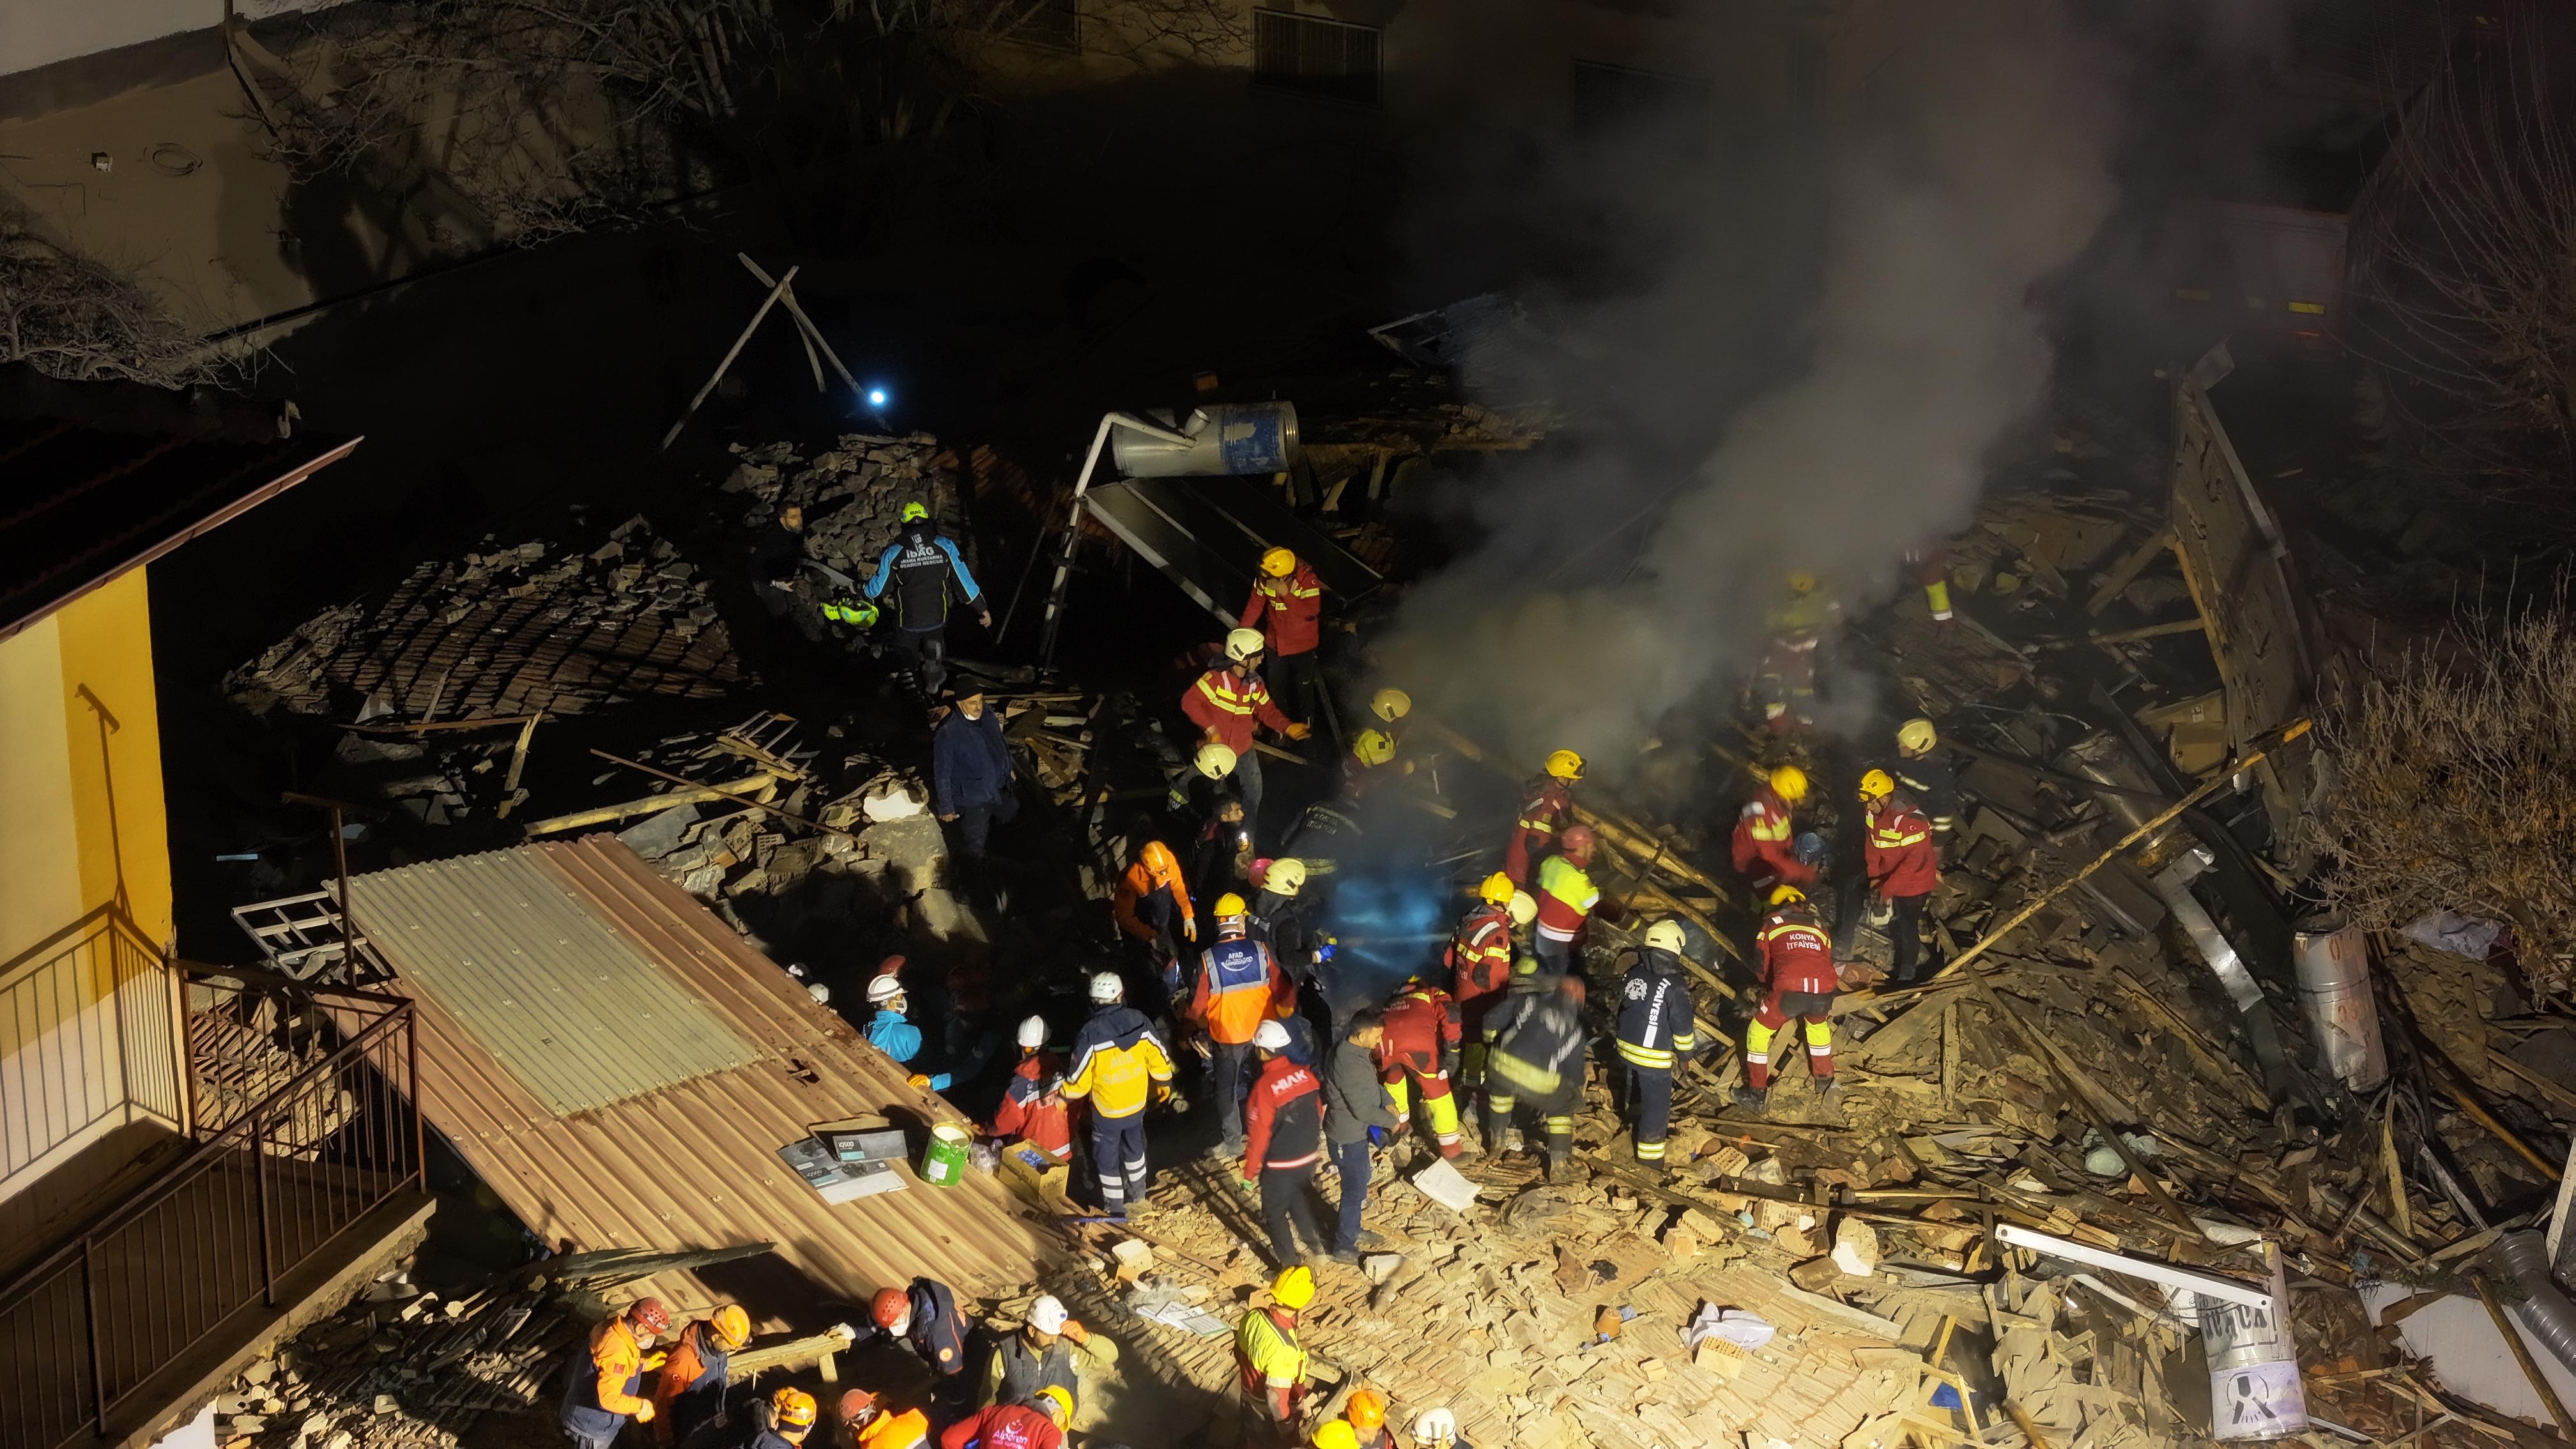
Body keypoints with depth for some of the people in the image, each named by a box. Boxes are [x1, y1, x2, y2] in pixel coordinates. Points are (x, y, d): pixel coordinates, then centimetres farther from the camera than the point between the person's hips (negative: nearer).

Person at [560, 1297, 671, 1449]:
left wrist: (647, 1362, 3)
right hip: (591, 1425, -9)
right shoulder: (617, 1351, -36)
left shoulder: (613, 1327, -6)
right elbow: (608, 1398, -36)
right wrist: (642, 1407, -23)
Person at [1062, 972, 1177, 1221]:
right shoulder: (1140, 1021, -14)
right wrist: (1164, 1083, 16)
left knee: (1107, 1156, 15)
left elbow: (1079, 1075, -17)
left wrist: (1066, 1097, 2)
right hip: (1137, 1104, 4)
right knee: (1134, 1146, 28)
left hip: (1106, 1110, -4)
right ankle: (1137, 1191, 45)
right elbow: (1158, 1057, -2)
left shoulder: (1091, 1033, -25)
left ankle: (1114, 1207, 26)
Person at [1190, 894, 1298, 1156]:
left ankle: (1233, 1142, 22)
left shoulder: (1208, 959, -18)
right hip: (1260, 1035, 2)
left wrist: (1196, 1022, 10)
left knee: (1226, 1090, 15)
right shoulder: (1261, 951, -14)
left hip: (1225, 1038, -2)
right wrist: (1286, 1010, 13)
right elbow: (1282, 989, -8)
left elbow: (1198, 1004, -11)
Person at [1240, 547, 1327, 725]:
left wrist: (1286, 594, -43)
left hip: (1302, 644, -4)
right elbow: (1255, 604, -6)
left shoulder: (1308, 580, -30)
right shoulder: (1264, 579, -19)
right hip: (1276, 642, 4)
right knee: (1277, 687, 22)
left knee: (1304, 687, 17)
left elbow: (1311, 611, -39)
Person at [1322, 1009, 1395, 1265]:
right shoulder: (1350, 1064, -33)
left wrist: (1387, 1102, 2)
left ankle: (1350, 1228, 44)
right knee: (1355, 1190, 4)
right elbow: (1362, 1109, -27)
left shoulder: (1354, 1050, -2)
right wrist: (1391, 1121, -13)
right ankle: (1344, 1248, 17)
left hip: (1356, 1131, 10)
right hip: (1348, 1137, -10)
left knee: (1359, 1183, 26)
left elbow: (1372, 1083, 15)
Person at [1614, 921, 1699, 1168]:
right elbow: (1682, 1025, -16)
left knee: (1637, 1093, 30)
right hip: (1654, 1056, -7)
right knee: (1657, 1104, 8)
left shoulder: (1633, 974, -4)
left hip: (1627, 1046, 7)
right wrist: (1686, 1053, 3)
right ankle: (1650, 1154, 16)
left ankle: (1636, 1125, 54)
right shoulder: (1674, 986, -24)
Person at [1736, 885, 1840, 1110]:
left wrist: (1768, 985, 44)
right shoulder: (1819, 927, 30)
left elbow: (1761, 965, 22)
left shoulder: (1770, 924, 21)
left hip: (1790, 989, -4)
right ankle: (1824, 1080, 46)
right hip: (1824, 991, 4)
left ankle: (1756, 1093, 20)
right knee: (1819, 1025, 37)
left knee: (1759, 1032, 18)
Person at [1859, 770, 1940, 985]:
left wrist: (1887, 889, -27)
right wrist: (1875, 877, -5)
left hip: (1913, 883, -7)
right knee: (1894, 924, 22)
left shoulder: (1911, 820, -34)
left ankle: (1907, 976, 24)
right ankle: (1897, 965, 43)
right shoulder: (1871, 812, -12)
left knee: (1908, 927, 5)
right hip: (1890, 878, 7)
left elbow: (1914, 861, -30)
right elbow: (1871, 844, 1)